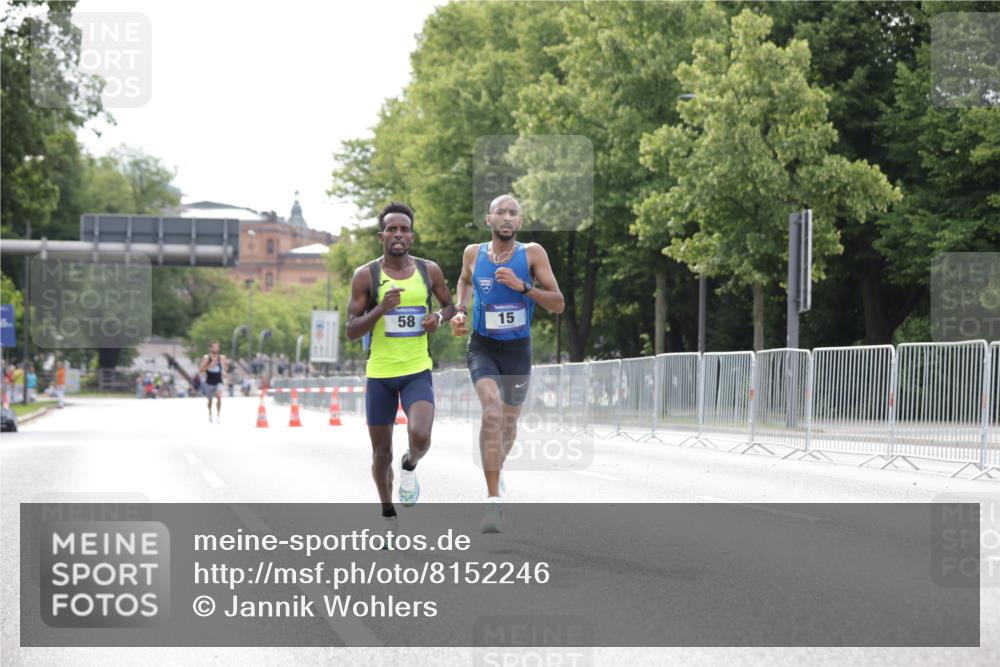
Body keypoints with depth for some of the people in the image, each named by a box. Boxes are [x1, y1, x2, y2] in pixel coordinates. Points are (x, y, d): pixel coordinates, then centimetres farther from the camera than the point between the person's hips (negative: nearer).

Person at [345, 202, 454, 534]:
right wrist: (381, 309, -22)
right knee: (382, 451, 9)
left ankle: (410, 466, 13)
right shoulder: (366, 275, -5)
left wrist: (439, 316, -5)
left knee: (420, 436, -24)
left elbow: (449, 306, 18)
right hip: (379, 373, 0)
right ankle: (388, 516, 30)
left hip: (417, 371, 0)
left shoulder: (429, 270, 1)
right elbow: (351, 331, -6)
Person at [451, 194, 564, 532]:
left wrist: (522, 286, -25)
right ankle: (493, 499, -25)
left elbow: (558, 304, -11)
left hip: (518, 351, 1)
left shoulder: (532, 253, -9)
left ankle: (496, 469, 51)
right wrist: (460, 311, 4)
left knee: (509, 422, 17)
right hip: (482, 348, -1)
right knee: (492, 412, -25)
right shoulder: (473, 253, -2)